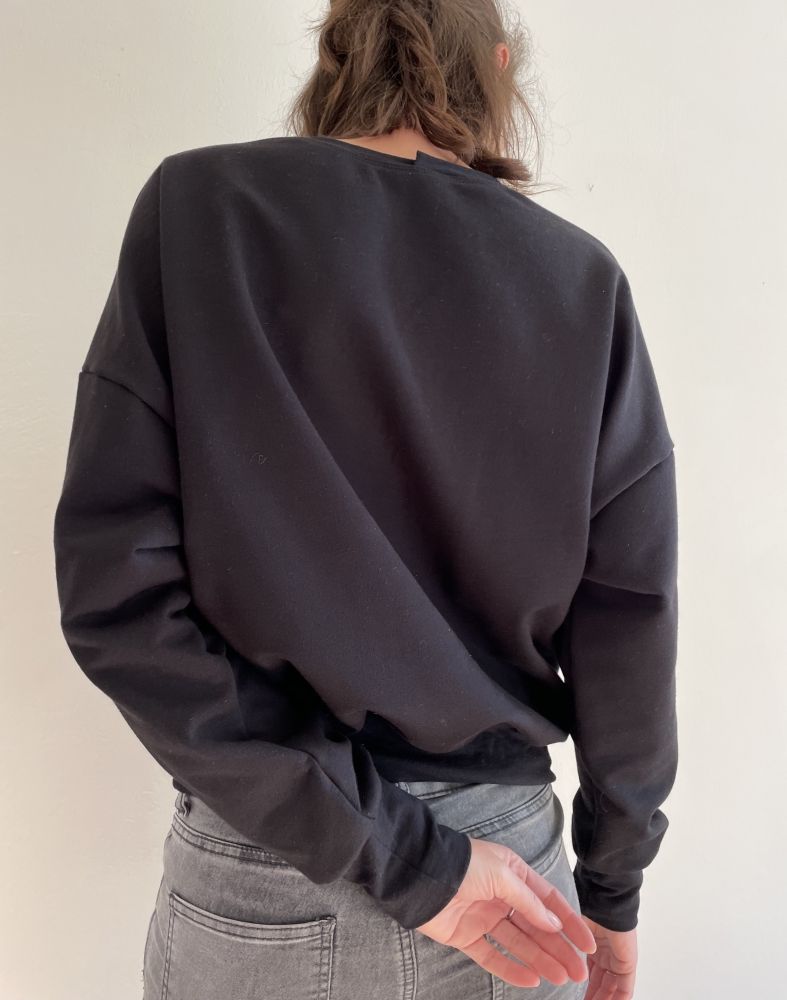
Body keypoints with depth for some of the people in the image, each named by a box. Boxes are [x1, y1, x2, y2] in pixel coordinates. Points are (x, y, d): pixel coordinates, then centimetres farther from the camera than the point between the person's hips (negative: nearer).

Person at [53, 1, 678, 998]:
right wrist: (612, 888, 11)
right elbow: (630, 616, -4)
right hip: (507, 840, 2)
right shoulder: (581, 276, -5)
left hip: (257, 890, -1)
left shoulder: (197, 207, -9)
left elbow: (116, 586, -17)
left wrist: (402, 858, -12)